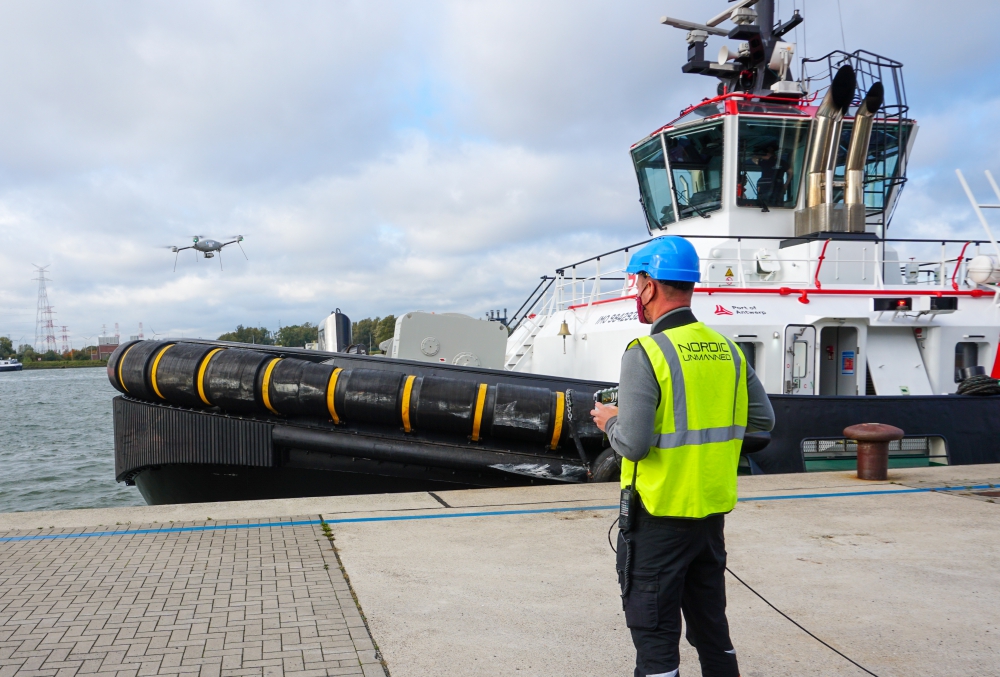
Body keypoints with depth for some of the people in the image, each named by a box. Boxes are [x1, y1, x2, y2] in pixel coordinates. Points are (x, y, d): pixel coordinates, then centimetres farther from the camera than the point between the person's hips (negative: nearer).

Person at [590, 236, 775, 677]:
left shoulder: (645, 354, -18)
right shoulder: (725, 349, 3)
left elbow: (633, 444, -22)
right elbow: (763, 418, 9)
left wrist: (609, 421, -2)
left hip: (659, 513, -6)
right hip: (713, 509, 7)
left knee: (655, 635, 6)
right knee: (711, 626, 22)